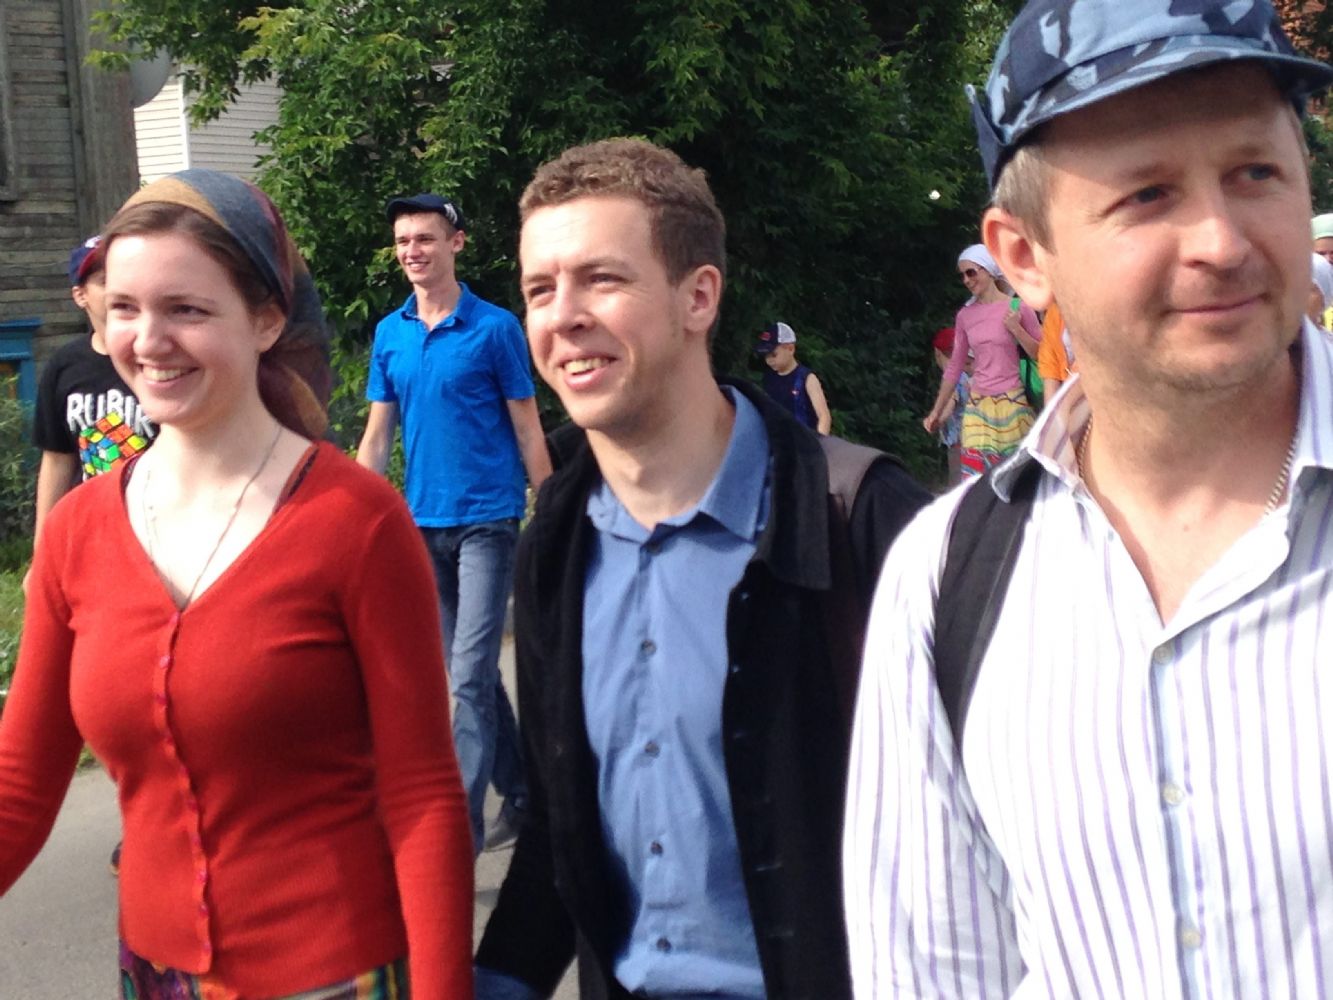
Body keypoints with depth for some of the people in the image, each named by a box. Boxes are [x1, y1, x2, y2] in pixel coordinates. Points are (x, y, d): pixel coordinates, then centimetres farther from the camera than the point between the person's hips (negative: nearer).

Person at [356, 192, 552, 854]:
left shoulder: (495, 328, -5)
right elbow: (377, 436, 11)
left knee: (470, 674, -10)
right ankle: (521, 796, 28)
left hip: (487, 519, -5)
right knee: (468, 672, 13)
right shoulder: (389, 334, 8)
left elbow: (527, 429, -2)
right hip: (423, 521, 6)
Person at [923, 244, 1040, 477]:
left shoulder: (1017, 308, -3)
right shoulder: (965, 315, 7)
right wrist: (937, 410, 15)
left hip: (1012, 404, -3)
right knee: (975, 478, -5)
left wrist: (1016, 329, -15)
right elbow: (955, 365, 14)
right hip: (978, 407, 3)